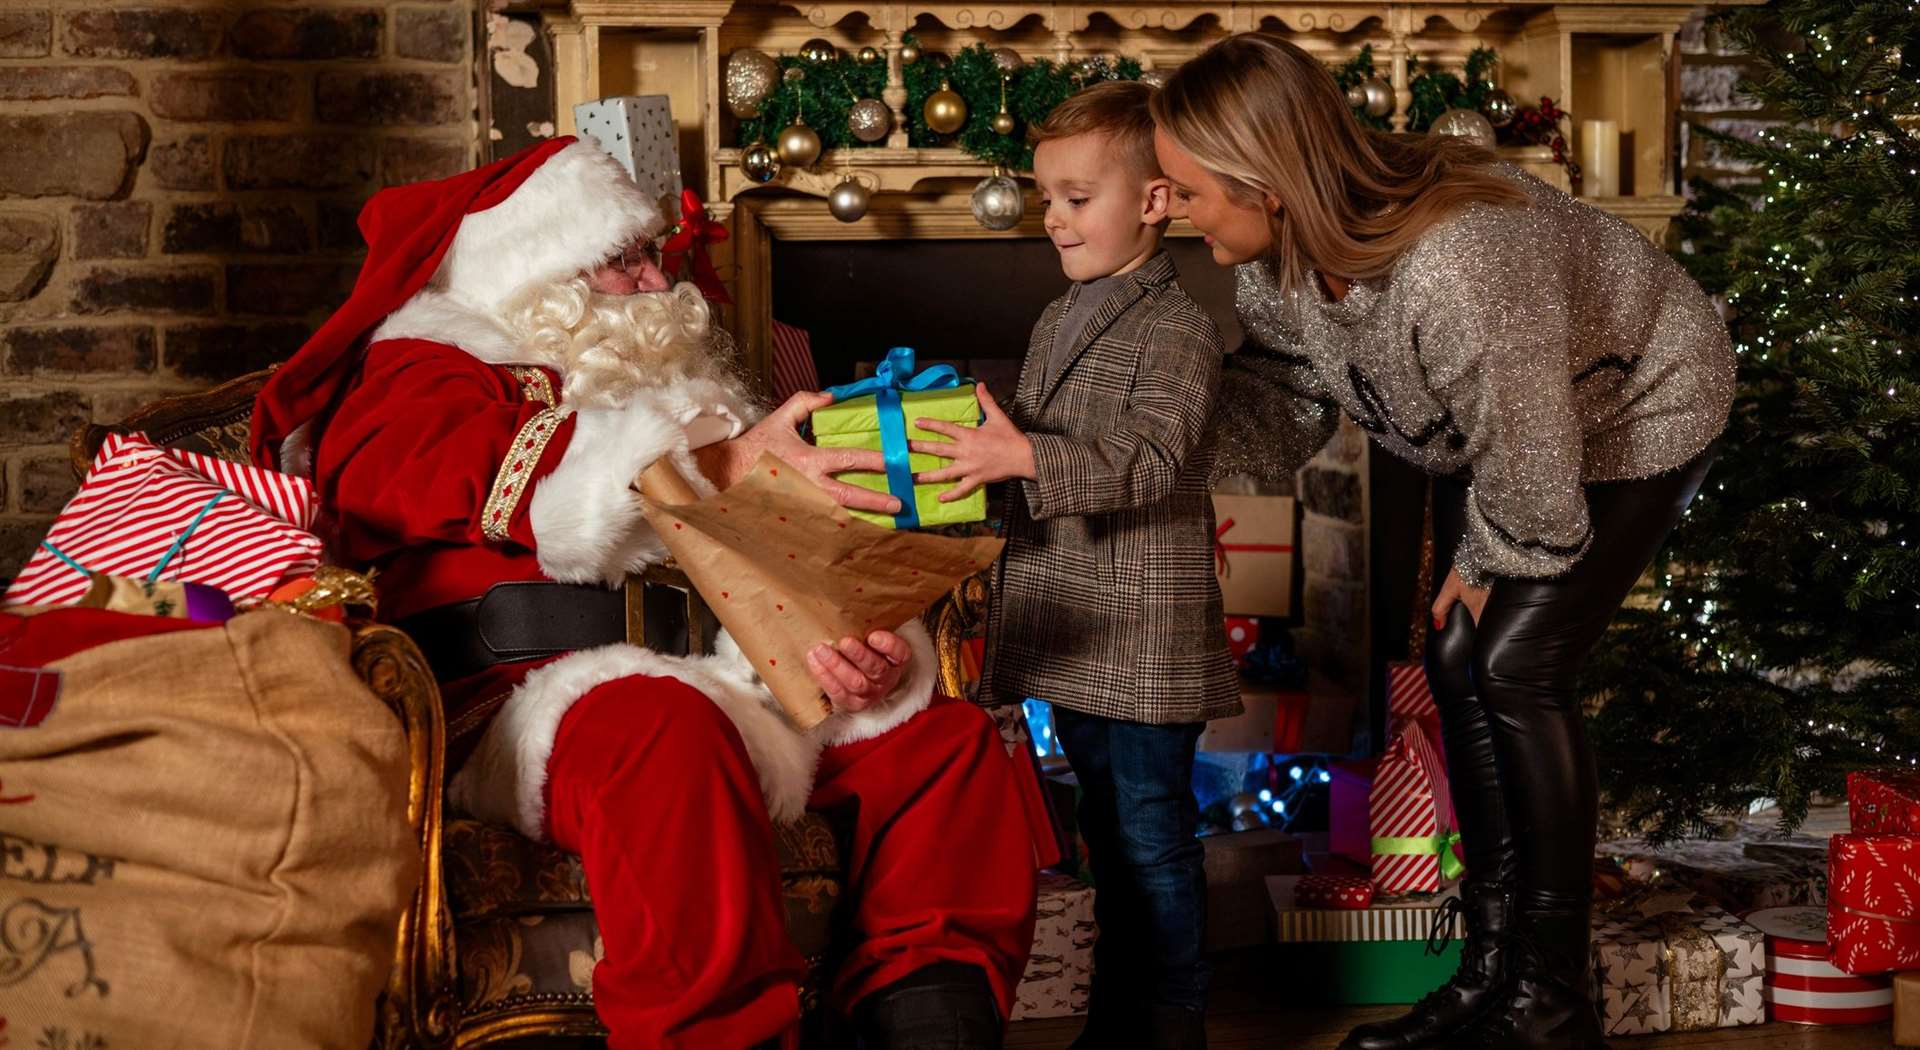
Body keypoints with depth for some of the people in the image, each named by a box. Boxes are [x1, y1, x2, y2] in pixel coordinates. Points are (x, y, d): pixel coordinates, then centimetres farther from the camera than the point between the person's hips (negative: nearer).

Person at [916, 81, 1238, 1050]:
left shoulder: (1177, 331, -13)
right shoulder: (1055, 325, 14)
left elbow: (1148, 458, -26)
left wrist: (1023, 456, -35)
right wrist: (973, 452, 8)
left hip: (1144, 643, -8)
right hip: (1069, 636, 9)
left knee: (1153, 843, 1)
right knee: (1108, 834, 19)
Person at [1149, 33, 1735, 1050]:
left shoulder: (1456, 264, -45)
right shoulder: (1271, 259, -20)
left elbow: (1531, 459, -32)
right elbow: (1279, 414, -9)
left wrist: (1490, 562, -12)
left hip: (1635, 415, -8)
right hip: (1493, 430, 8)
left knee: (1518, 668, -14)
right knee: (1455, 660, 3)